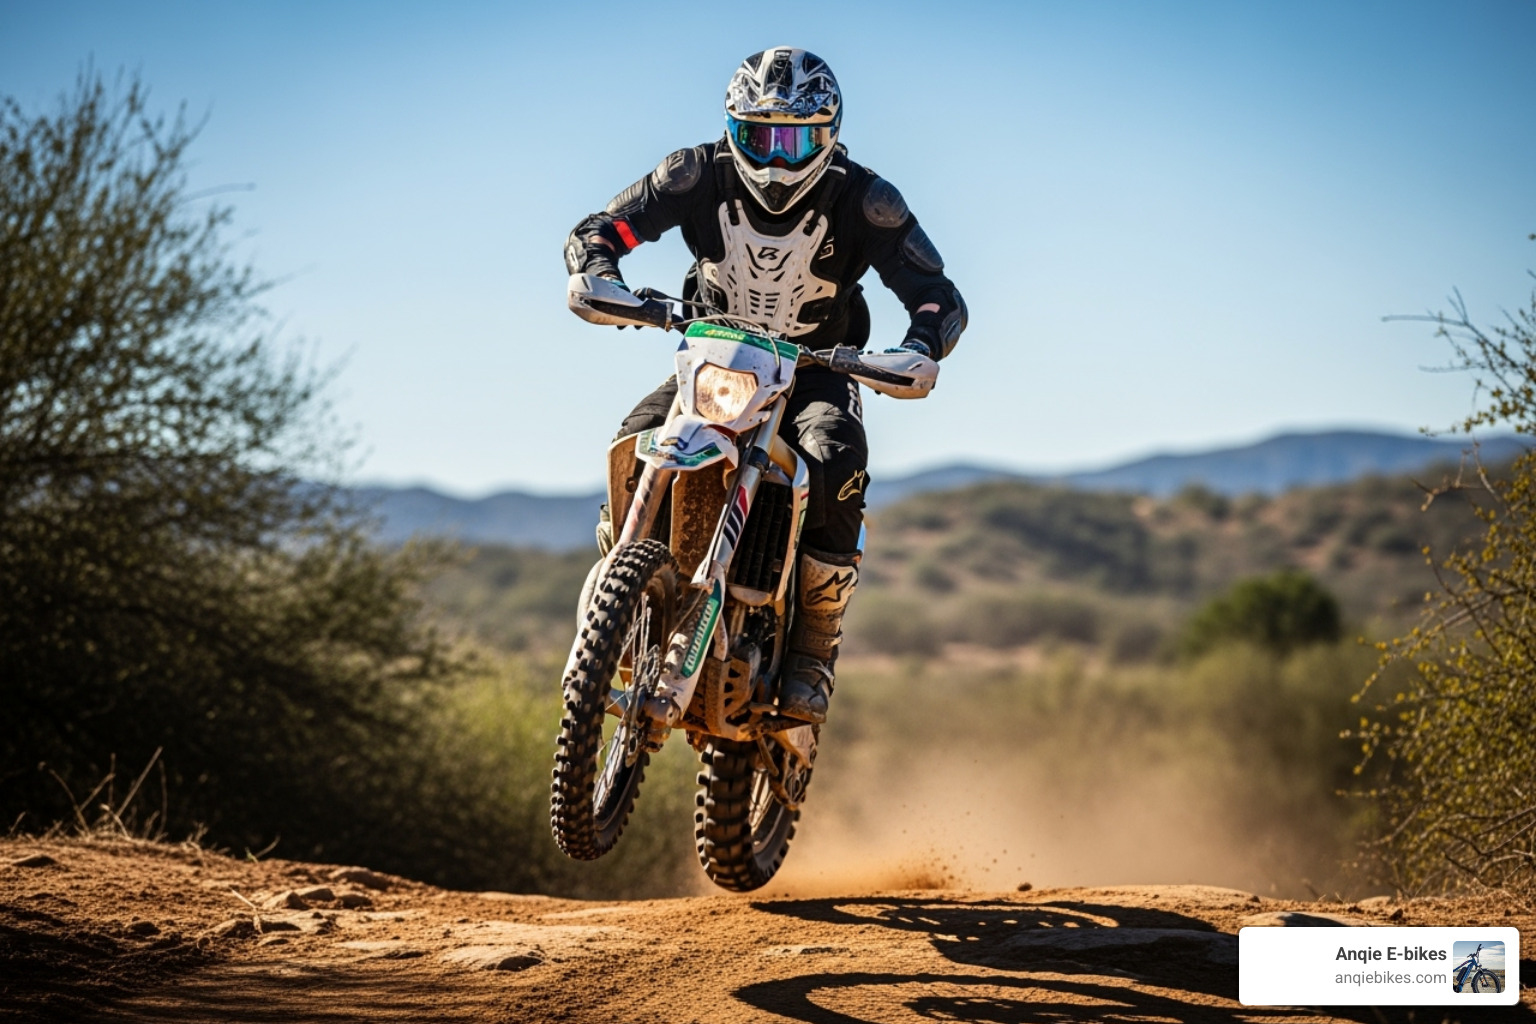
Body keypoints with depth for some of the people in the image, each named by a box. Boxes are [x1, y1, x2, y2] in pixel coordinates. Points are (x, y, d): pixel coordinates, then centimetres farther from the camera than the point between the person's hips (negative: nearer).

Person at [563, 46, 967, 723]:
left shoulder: (862, 199, -18)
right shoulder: (702, 174, -14)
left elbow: (940, 298, -21)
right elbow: (595, 231, -13)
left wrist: (915, 352, -44)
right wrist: (601, 275, -38)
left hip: (817, 370, -2)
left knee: (837, 463, -34)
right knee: (635, 444, -26)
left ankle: (812, 652, -21)